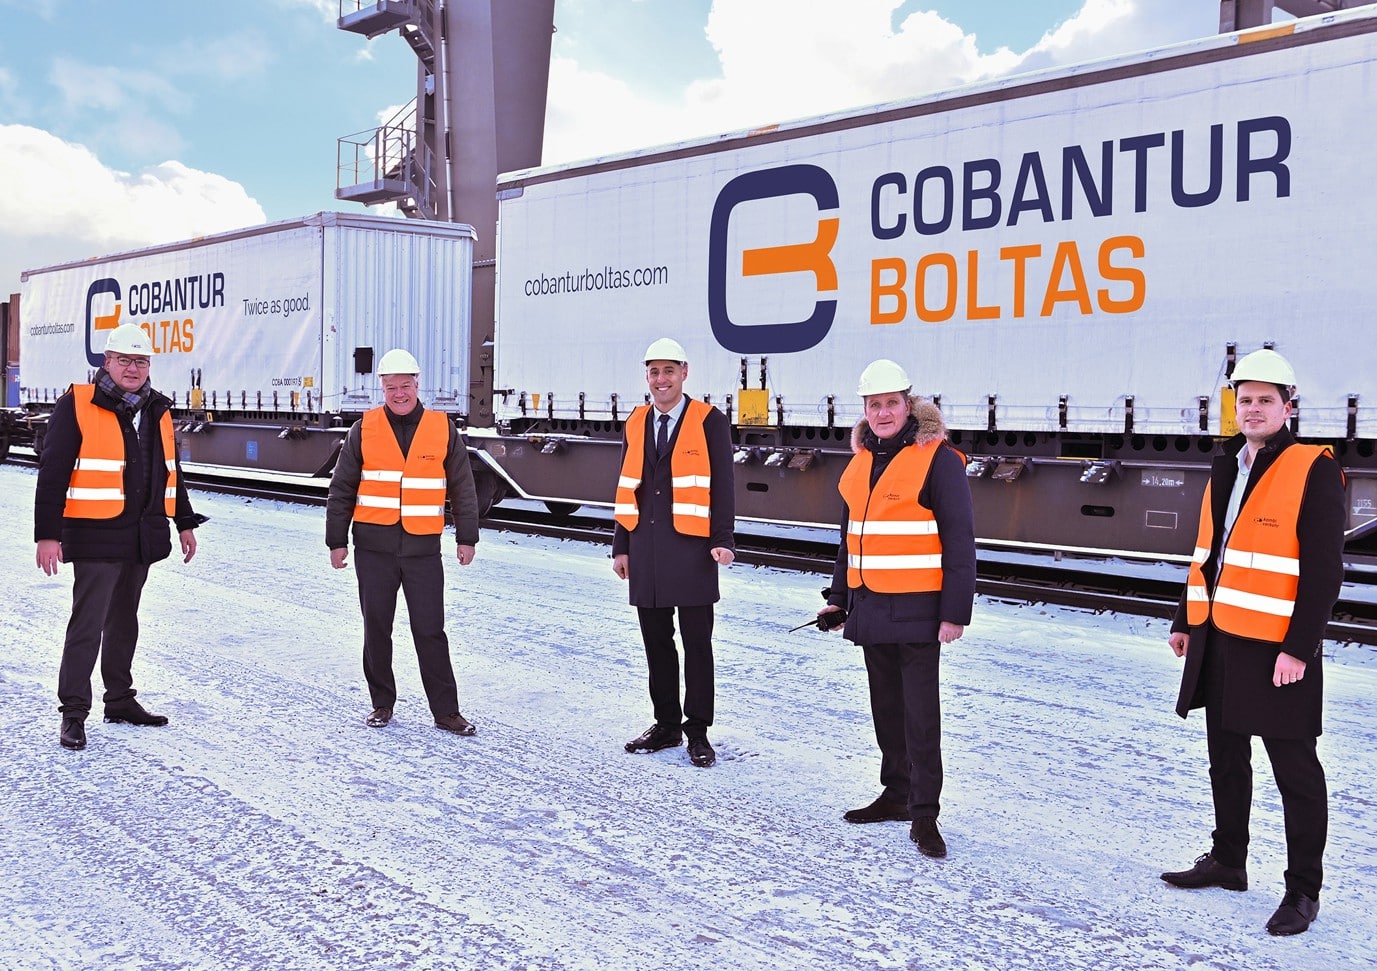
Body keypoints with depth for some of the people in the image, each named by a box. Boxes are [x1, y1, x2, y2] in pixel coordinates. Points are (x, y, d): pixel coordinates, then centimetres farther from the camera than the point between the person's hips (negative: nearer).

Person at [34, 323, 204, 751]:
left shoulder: (158, 411, 12)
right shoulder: (76, 406, -7)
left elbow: (171, 471, 22)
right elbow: (52, 473, -10)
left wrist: (184, 522, 21)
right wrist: (47, 534, -14)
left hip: (143, 538, 6)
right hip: (96, 538, -6)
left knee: (124, 621, 16)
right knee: (87, 624, -4)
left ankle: (120, 699, 27)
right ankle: (73, 712, 5)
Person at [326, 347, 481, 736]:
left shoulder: (443, 429, 3)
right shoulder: (364, 429, 3)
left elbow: (463, 489, 9)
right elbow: (341, 489, 7)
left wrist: (466, 537, 6)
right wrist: (336, 541, 5)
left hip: (423, 548, -1)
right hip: (373, 547, 1)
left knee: (430, 630, 1)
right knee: (376, 628, 9)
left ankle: (446, 711, 8)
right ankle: (382, 703, 24)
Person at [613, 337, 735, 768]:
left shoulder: (709, 421, -2)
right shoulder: (635, 424, 12)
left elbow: (722, 485, -3)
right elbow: (627, 488, 14)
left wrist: (723, 540, -11)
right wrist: (621, 545, 11)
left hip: (691, 547, -5)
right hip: (645, 549, 5)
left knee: (696, 642, 1)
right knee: (656, 641, 11)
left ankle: (697, 731, 11)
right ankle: (666, 724, 23)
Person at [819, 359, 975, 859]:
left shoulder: (938, 460, -9)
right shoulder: (861, 463, 12)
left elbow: (959, 541, -12)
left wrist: (955, 612, -16)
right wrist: (838, 598, 18)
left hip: (917, 608, -7)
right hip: (871, 607, 7)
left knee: (920, 712, -3)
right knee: (886, 706, 15)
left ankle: (925, 814, 4)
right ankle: (896, 794, 28)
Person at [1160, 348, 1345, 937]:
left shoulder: (1314, 471, -10)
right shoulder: (1226, 469, 12)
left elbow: (1323, 570, -14)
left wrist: (1298, 648, -18)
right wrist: (1185, 621, 17)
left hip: (1276, 648, -7)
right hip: (1218, 641, 8)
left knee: (1294, 771, 3)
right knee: (1226, 759, 18)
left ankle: (1302, 889, 15)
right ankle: (1227, 861, 33)